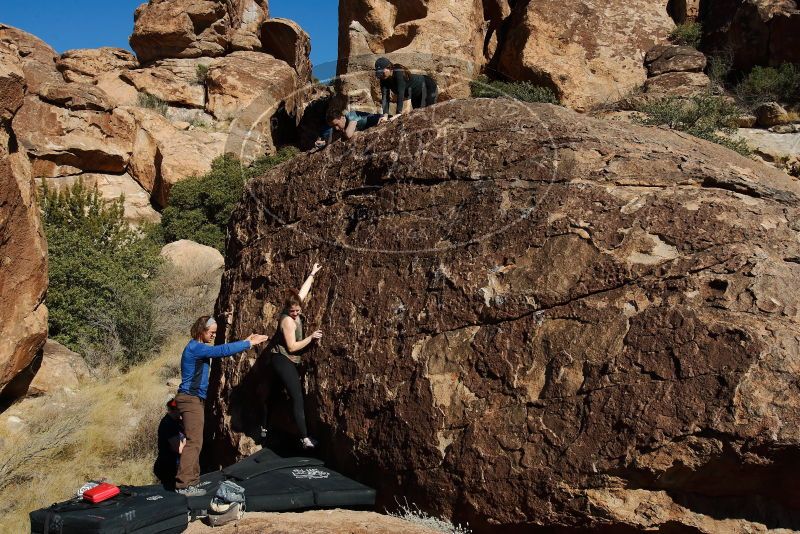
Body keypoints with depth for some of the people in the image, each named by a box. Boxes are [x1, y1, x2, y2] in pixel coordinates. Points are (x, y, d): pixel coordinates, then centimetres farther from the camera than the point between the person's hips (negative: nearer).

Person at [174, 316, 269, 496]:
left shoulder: (199, 348, 16)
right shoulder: (195, 347, -16)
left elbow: (221, 350, 21)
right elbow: (223, 350, -21)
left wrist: (245, 341, 16)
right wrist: (249, 343, -16)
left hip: (193, 400, 10)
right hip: (191, 399, -10)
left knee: (195, 442, 12)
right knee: (194, 442, -11)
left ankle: (191, 481, 17)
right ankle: (183, 485, -9)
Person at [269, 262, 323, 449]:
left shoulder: (294, 308, 1)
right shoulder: (288, 320, -21)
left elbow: (303, 290, 15)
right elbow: (292, 346, -22)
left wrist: (312, 274, 22)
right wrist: (311, 337, -18)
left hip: (286, 361, 10)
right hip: (283, 360, -10)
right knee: (298, 398, -12)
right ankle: (304, 438, -14)